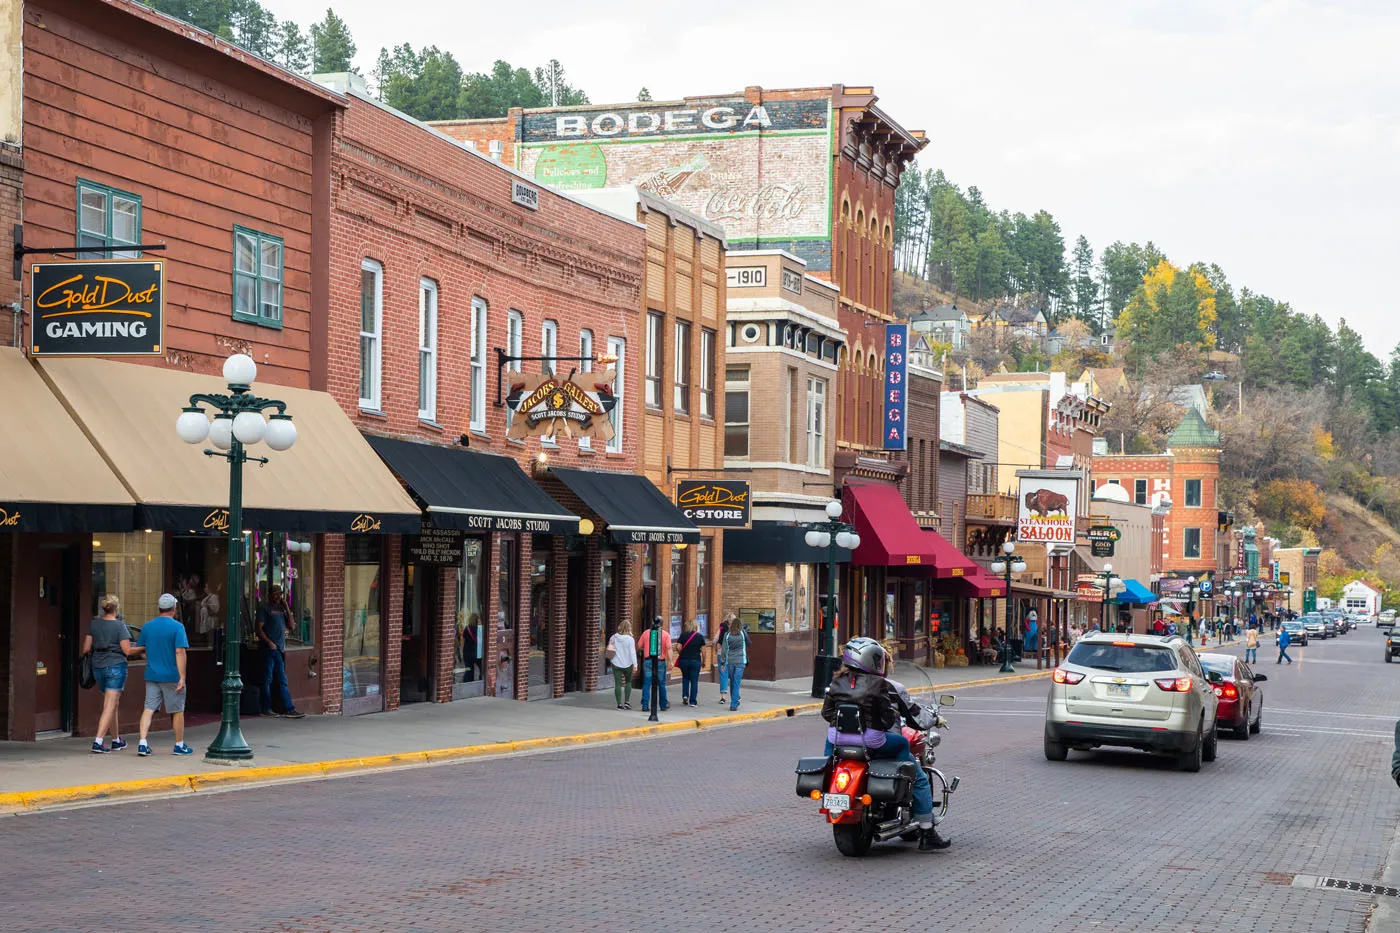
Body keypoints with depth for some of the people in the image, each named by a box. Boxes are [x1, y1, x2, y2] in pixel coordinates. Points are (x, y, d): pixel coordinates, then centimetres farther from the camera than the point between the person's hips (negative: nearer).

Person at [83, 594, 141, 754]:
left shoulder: (94, 624, 4)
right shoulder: (119, 625, -10)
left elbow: (86, 648, 6)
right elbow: (127, 650, -12)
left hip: (98, 667, 6)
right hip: (116, 666, -6)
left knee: (112, 703, 18)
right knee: (110, 706, -5)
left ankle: (116, 740, 26)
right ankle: (98, 742, -15)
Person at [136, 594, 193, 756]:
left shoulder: (147, 627, 6)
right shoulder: (177, 627, -10)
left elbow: (139, 649, 15)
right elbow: (180, 652, -17)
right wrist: (182, 677, -18)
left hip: (152, 676, 4)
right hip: (172, 676, -4)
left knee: (149, 709, 4)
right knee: (177, 711, 8)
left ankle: (142, 743, -10)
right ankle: (179, 745, 17)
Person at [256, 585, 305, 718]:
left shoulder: (281, 608, 18)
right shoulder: (265, 608, -1)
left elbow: (290, 626, 12)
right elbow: (259, 628, -8)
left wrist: (287, 608, 5)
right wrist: (269, 642, -17)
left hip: (281, 649, 6)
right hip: (269, 648, -6)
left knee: (281, 681, 5)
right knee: (268, 679, -2)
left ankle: (289, 709, 0)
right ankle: (266, 709, 3)